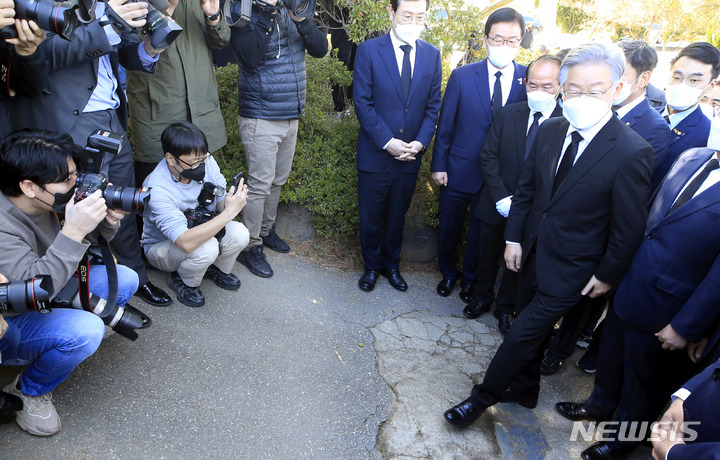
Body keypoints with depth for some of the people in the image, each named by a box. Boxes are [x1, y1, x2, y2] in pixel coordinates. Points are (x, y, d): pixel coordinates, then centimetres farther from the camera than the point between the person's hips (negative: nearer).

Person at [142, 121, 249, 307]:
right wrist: (229, 213, -47)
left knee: (239, 234, -23)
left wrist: (234, 201, -35)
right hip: (162, 246, -5)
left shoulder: (206, 162, -19)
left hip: (199, 229, 5)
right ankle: (182, 282, -1)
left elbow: (221, 202, -10)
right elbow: (186, 242, -43)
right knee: (206, 248, -35)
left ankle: (217, 269, 9)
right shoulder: (157, 189, -35)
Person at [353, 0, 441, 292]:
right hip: (375, 154, -2)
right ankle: (371, 266, 33)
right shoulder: (368, 51, -7)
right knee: (370, 217, 11)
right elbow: (362, 103, -10)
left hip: (411, 155, 3)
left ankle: (391, 264, 37)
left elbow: (433, 105, 5)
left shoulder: (432, 55, 3)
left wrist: (421, 141, -10)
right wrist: (387, 142, -17)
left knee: (397, 216, 17)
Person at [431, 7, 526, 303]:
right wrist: (438, 165, -4)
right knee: (449, 228, 16)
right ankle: (448, 273, 42)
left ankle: (471, 277, 42)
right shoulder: (462, 76, -7)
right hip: (459, 171, 0)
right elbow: (445, 124, -3)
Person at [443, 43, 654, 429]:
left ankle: (483, 397, 24)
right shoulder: (550, 131, -3)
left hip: (572, 271, -5)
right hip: (534, 255, 6)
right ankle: (524, 389, 46)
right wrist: (513, 238, 4)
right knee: (534, 331, 23)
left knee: (522, 335, 1)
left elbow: (629, 226, -13)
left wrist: (608, 275, -7)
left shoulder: (632, 153, -21)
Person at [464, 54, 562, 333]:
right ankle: (482, 297, 43)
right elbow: (488, 156, -4)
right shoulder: (508, 114, -4)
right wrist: (502, 197, -13)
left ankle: (506, 306, 39)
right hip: (497, 205, 2)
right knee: (488, 255, 19)